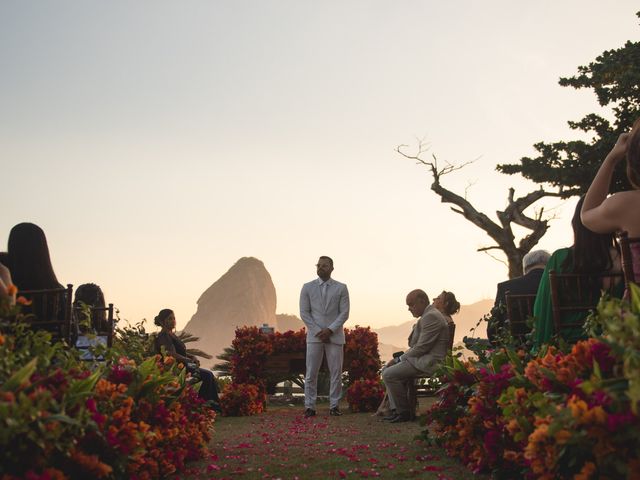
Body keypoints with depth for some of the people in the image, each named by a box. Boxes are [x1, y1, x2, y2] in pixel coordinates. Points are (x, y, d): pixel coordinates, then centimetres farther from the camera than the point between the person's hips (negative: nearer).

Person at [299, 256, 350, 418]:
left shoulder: (341, 288, 3)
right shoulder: (307, 287, 4)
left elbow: (344, 313, -1)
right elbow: (304, 313, 1)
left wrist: (330, 330, -12)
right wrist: (318, 332, -8)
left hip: (335, 336, 0)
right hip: (314, 336, 0)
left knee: (336, 373, 2)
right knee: (311, 373, 0)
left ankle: (334, 406, 12)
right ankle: (310, 406, 6)